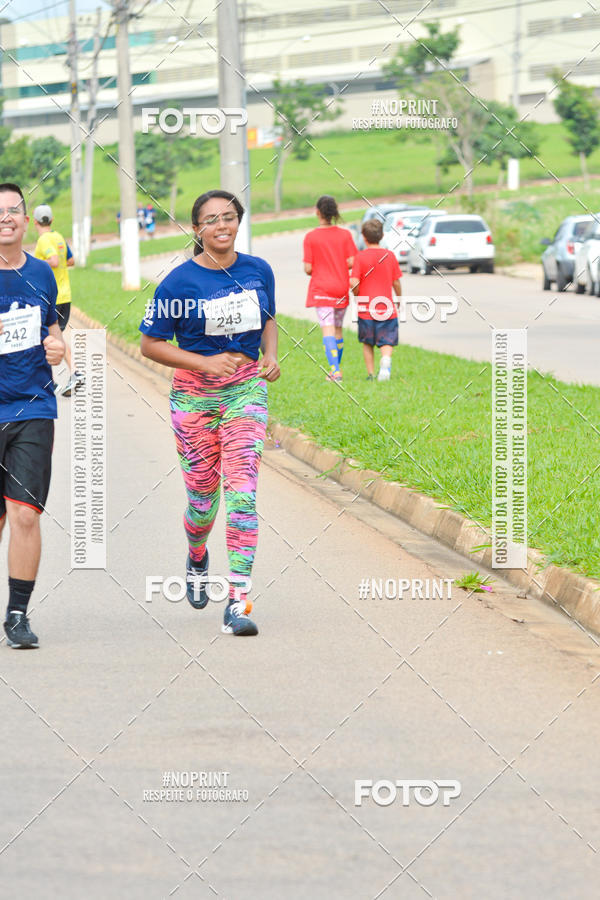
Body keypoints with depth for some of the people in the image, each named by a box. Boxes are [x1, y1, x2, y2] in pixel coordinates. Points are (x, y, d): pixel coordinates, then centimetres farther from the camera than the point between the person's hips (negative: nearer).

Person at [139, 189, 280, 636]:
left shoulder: (258, 271, 2)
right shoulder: (179, 282, -8)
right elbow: (150, 343, -3)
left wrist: (271, 356, 1)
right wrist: (205, 363, -14)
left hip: (246, 389, 1)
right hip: (195, 394, -1)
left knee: (241, 487, -13)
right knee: (203, 491, 7)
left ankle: (239, 600, -15)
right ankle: (197, 558, 43)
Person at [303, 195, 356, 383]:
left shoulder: (311, 237, -7)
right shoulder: (345, 235, -1)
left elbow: (308, 269, -9)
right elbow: (351, 262, -4)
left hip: (321, 288, -3)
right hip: (341, 288, 3)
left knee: (327, 329, -9)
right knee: (338, 329, 15)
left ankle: (335, 369, -23)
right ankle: (335, 370, 23)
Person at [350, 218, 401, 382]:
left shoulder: (361, 256, -7)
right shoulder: (390, 256, 1)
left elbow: (354, 283, -14)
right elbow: (396, 282, 6)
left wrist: (357, 295, 7)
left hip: (366, 309, -1)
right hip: (386, 307, 1)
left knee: (367, 343, 15)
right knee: (387, 342, 1)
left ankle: (370, 373, 13)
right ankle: (386, 361, -28)